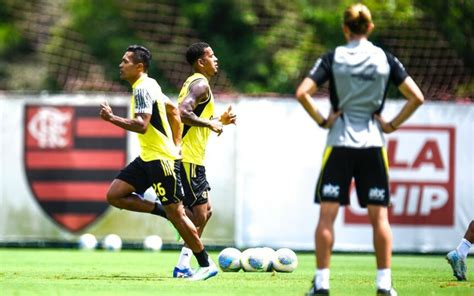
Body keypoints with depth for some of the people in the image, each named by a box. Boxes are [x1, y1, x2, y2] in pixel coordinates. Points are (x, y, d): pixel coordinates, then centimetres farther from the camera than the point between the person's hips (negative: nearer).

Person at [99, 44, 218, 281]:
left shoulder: (142, 88, -16)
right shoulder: (149, 85, 15)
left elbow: (141, 125, -27)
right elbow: (173, 110, 25)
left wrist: (111, 118, -21)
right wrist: (175, 144, 23)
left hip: (161, 159, -10)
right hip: (147, 157, 10)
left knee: (175, 212, -6)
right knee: (114, 195, 3)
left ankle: (206, 265, 1)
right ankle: (161, 211, 9)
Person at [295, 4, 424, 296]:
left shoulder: (333, 58, -2)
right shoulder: (385, 59, 3)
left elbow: (303, 93, -11)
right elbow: (416, 97, 0)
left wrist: (322, 121, -1)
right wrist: (392, 125, 5)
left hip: (339, 143, -1)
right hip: (373, 143, 1)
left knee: (327, 214, 2)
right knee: (379, 216, 6)